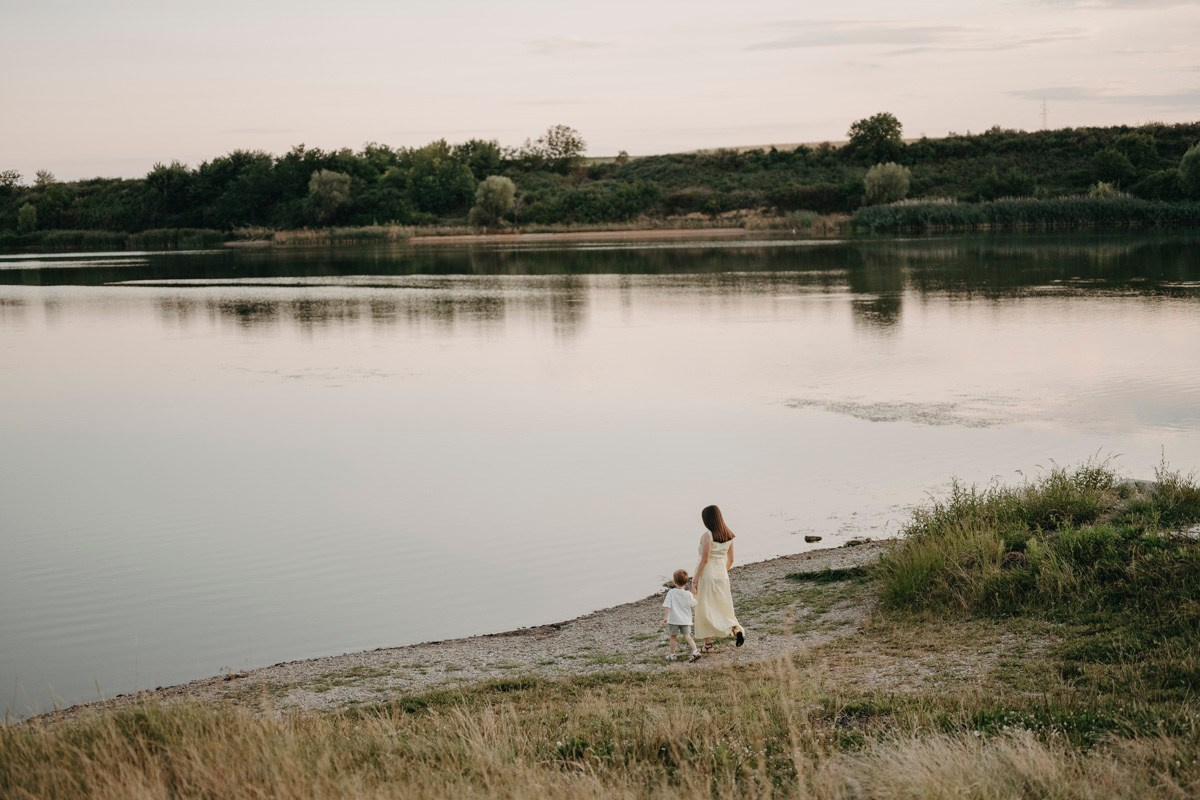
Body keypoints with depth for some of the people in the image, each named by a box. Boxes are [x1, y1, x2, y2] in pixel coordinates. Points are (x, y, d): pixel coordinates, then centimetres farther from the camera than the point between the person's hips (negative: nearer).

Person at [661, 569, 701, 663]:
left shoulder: (671, 592, -11)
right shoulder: (688, 594, -5)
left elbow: (667, 606, -15)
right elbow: (694, 605, 7)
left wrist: (665, 617, -11)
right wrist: (694, 596, 23)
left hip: (673, 620, -2)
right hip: (686, 620, 2)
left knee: (673, 637, 12)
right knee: (687, 636, 6)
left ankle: (672, 655, 22)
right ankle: (695, 651, -10)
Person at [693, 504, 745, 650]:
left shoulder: (707, 535, -16)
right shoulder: (729, 536, 4)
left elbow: (704, 559, -19)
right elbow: (730, 559, 10)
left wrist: (695, 579, -13)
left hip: (706, 574, -6)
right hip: (722, 575, 6)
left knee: (705, 609, 6)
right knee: (723, 607, 15)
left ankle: (708, 643, 9)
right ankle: (736, 629, -11)